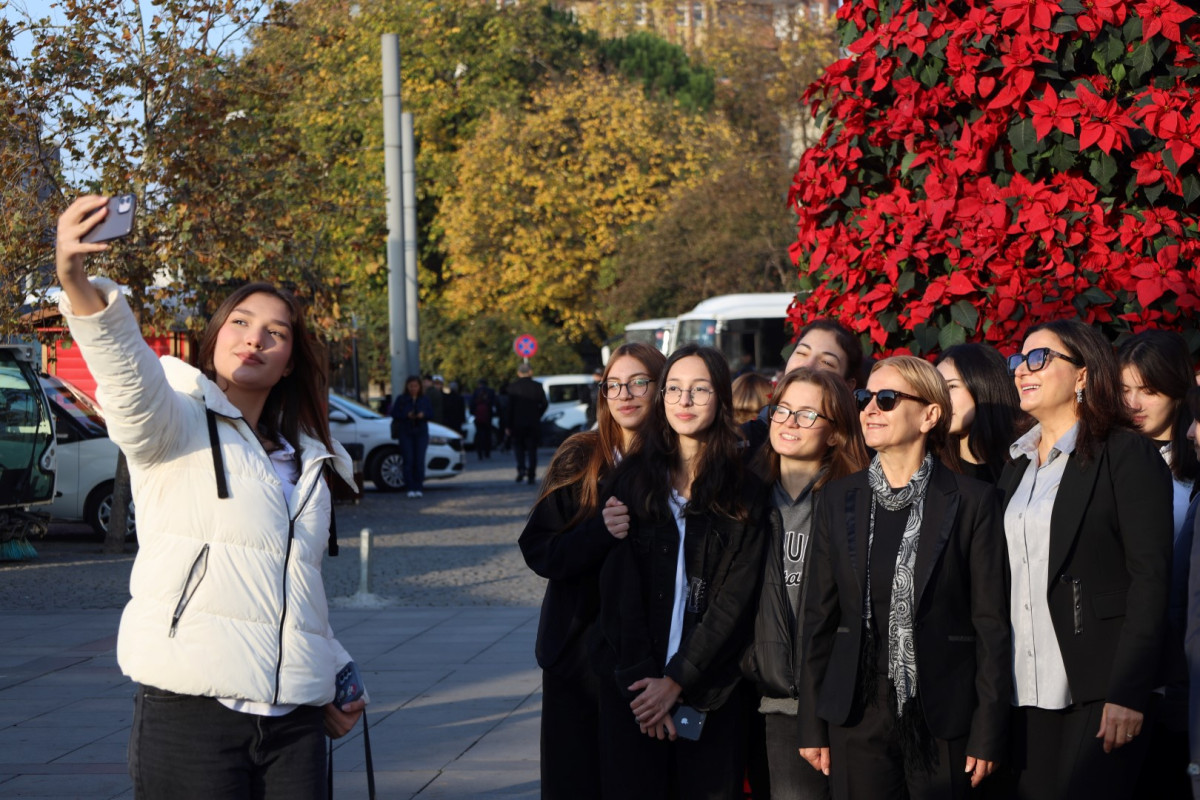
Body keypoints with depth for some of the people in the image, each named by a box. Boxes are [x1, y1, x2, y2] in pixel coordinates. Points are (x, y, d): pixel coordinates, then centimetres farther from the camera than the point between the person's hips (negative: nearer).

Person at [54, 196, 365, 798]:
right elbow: (125, 367, -23)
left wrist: (331, 679, 25)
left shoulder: (304, 460, 20)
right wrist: (78, 286, -41)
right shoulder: (176, 423, 0)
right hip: (190, 709, -5)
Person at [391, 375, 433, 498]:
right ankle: (410, 488, -5)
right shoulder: (401, 399, 3)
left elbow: (431, 413, 5)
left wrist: (423, 415, -15)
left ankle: (419, 488, 1)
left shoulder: (424, 400, 9)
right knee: (409, 460, -7)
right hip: (405, 433, -1)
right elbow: (394, 414, -2)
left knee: (420, 460, -4)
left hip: (421, 433, 1)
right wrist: (406, 415, -18)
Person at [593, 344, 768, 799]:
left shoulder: (746, 493, 2)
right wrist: (641, 677, -9)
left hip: (710, 689, -1)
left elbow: (736, 598, -4)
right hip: (632, 683, 1)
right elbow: (619, 587, 0)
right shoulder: (633, 479, 5)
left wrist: (678, 680, -11)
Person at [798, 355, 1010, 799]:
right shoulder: (839, 500, 7)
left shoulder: (972, 501, -2)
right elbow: (820, 617, 8)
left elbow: (991, 624, -3)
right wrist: (812, 726, 5)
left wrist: (988, 733, -7)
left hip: (943, 721, -2)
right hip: (858, 718, 3)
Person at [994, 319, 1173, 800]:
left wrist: (1128, 693, -17)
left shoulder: (1128, 456, -3)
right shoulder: (1017, 468, 17)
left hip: (1096, 690, -6)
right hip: (1026, 695, 6)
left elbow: (1150, 579, -10)